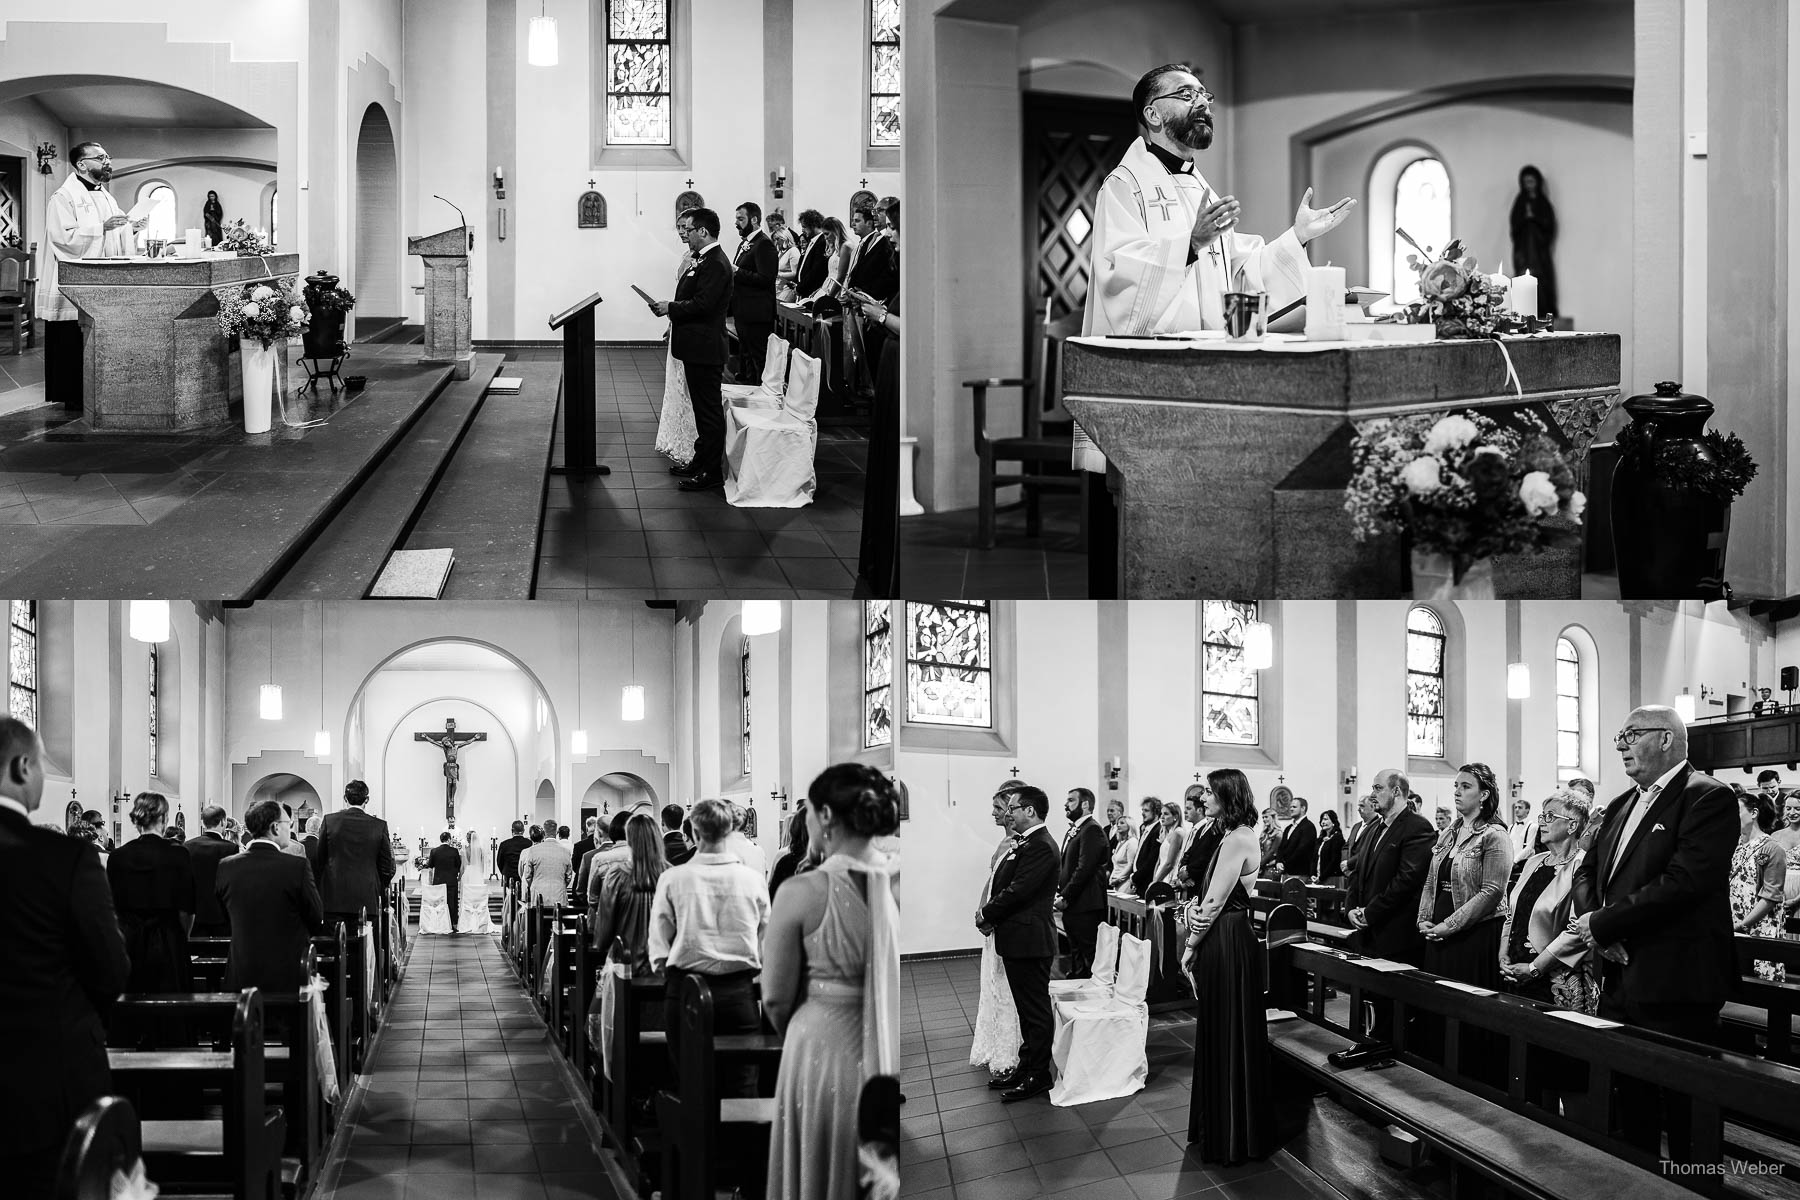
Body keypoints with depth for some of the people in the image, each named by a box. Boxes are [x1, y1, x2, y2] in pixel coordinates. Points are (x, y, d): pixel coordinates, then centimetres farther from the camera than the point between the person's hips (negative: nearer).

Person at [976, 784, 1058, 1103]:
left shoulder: (1040, 846, -18)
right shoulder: (1024, 843, 14)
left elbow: (1018, 890, -23)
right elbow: (1005, 886, 14)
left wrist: (986, 915, -11)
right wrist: (988, 915, -1)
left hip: (1029, 941, -10)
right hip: (1016, 939, 10)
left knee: (1034, 1010, -2)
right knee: (1027, 1008, 17)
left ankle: (1037, 1077, 4)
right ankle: (1025, 1067, 26)